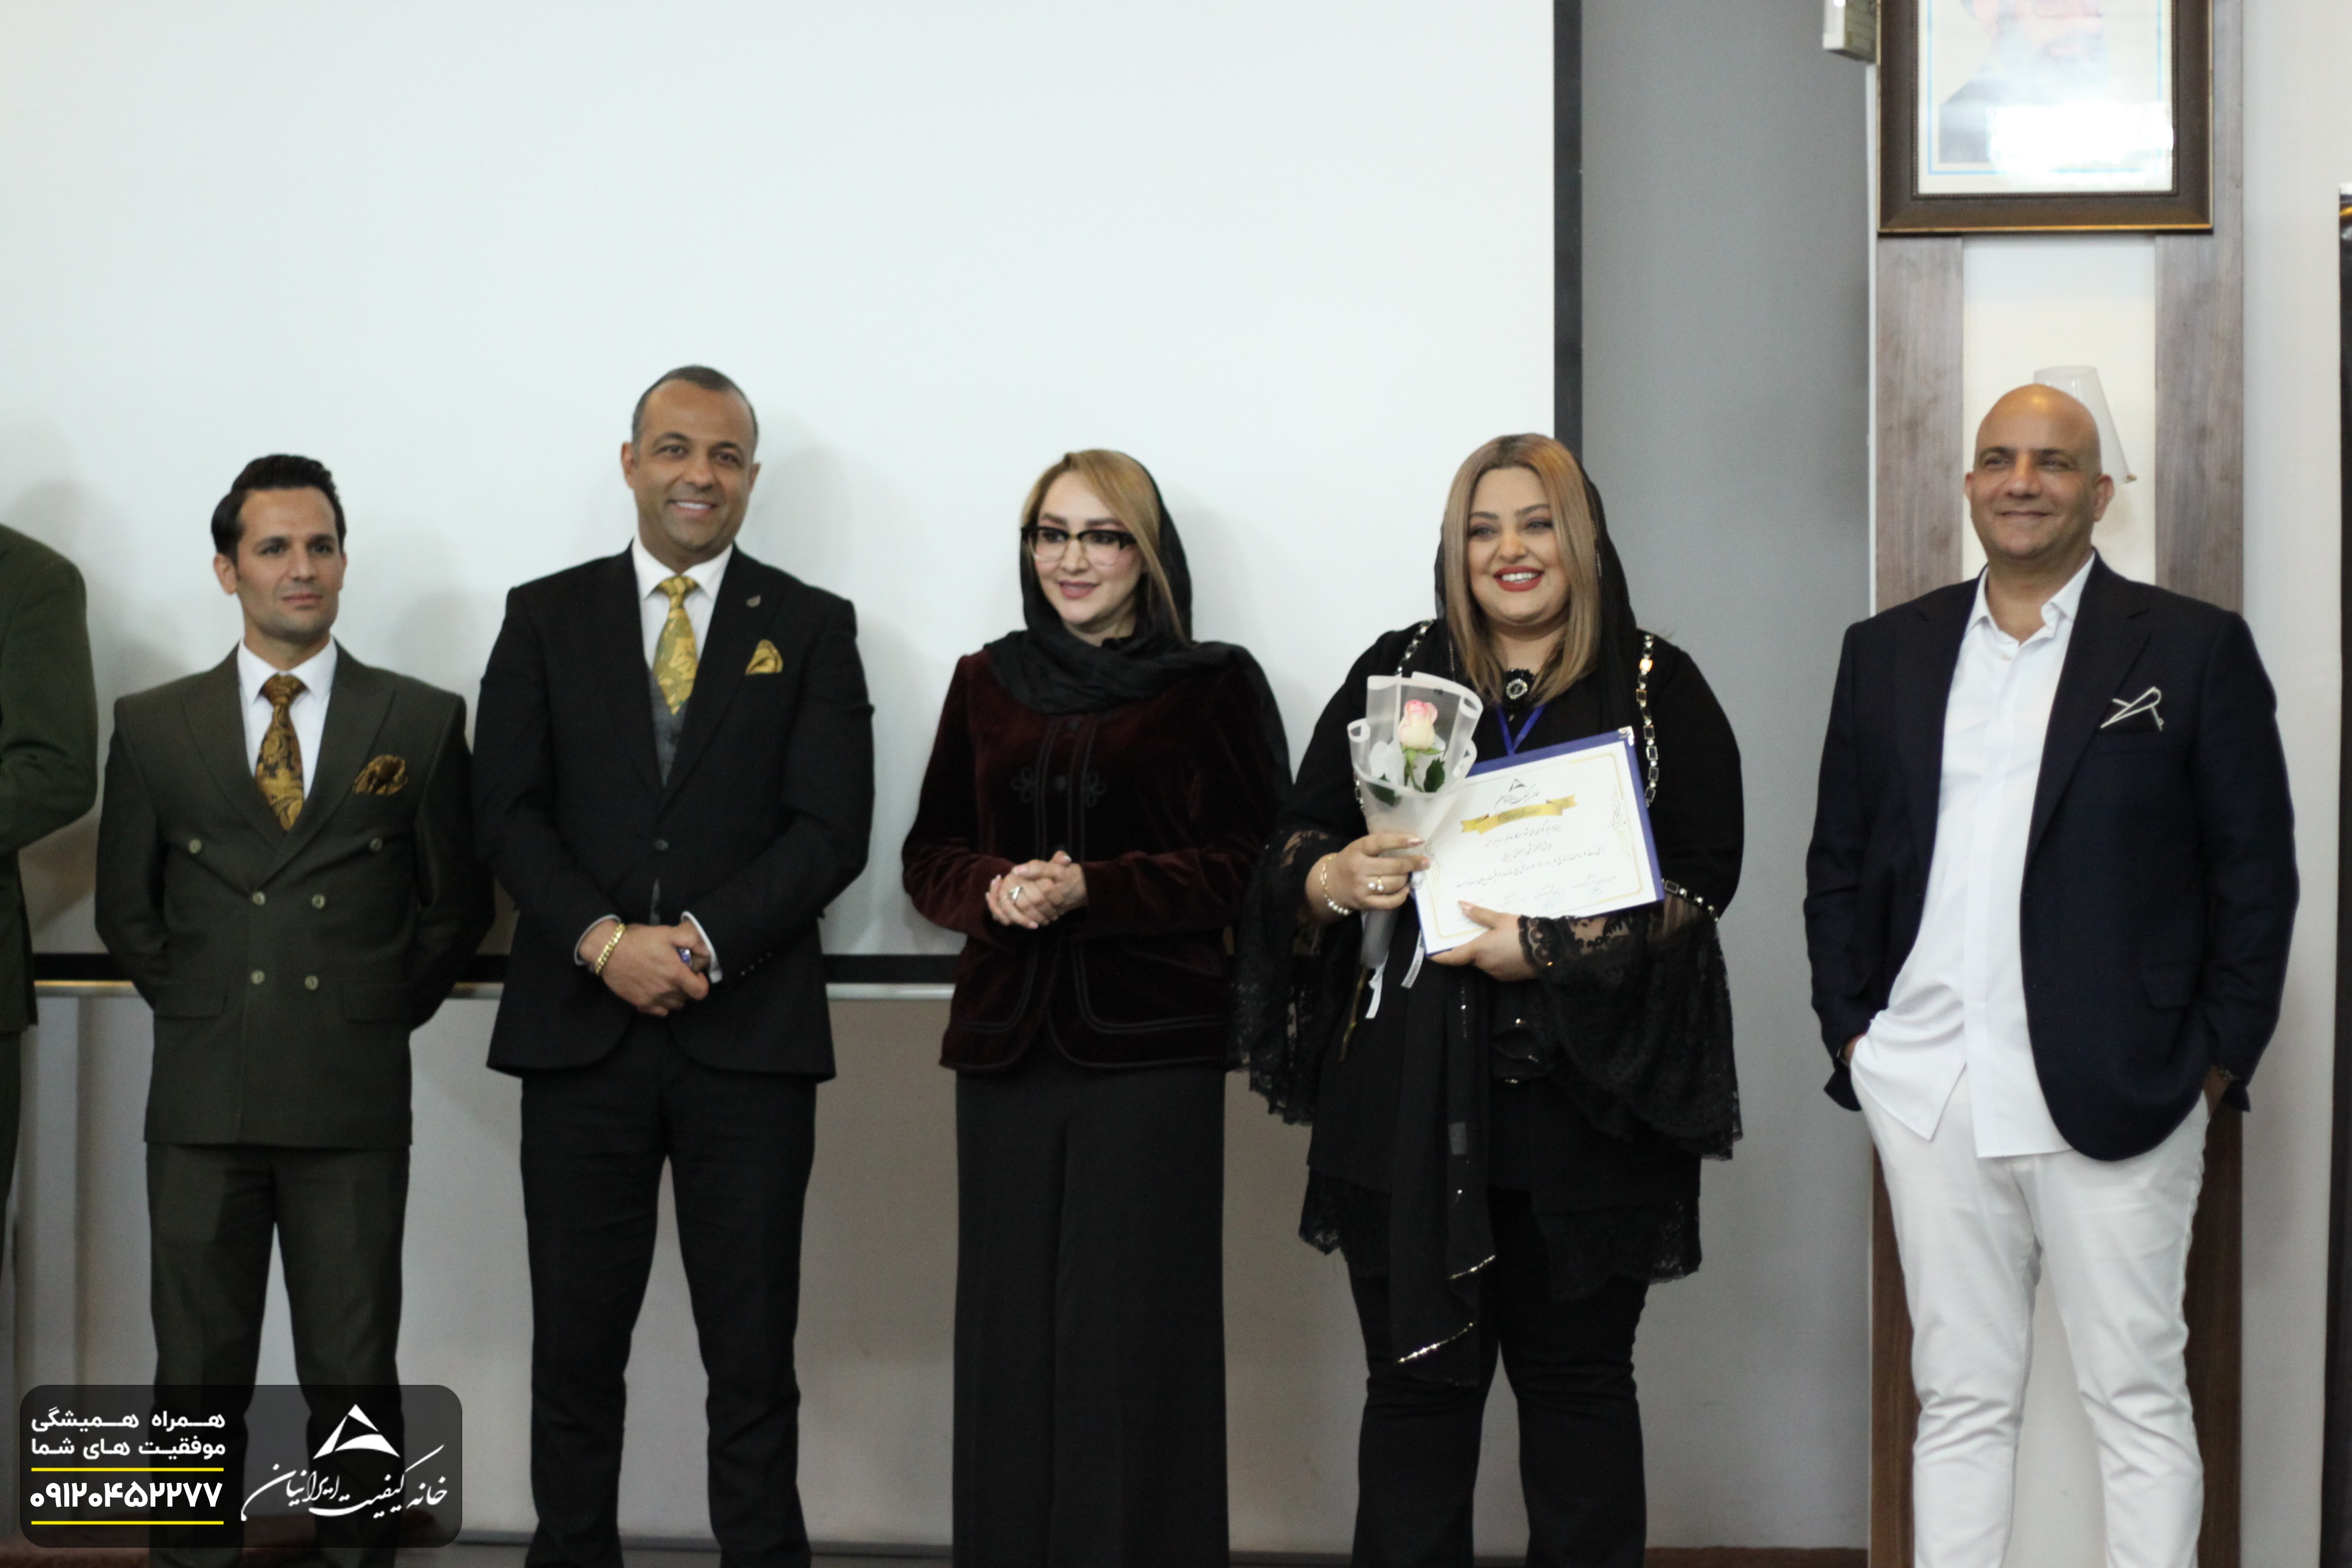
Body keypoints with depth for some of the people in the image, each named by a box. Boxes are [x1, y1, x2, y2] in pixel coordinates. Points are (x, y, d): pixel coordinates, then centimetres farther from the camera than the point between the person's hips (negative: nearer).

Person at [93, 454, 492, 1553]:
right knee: (198, 1377, 6)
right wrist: (195, 1009, 7)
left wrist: (387, 1013, 4)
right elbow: (125, 907, 14)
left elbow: (455, 904, 10)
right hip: (202, 1095, 1)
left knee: (354, 1379, 2)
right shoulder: (154, 726, 8)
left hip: (354, 1101, -1)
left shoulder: (423, 722, 5)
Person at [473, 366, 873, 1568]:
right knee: (575, 1345, 6)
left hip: (750, 1034, -1)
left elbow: (830, 830, -1)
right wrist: (603, 939, -12)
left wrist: (701, 940, -13)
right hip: (580, 1029, 1)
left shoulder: (812, 630, 8)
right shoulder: (545, 616, 11)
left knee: (752, 1356, 2)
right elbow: (506, 810, 3)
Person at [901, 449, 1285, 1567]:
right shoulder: (986, 684, 15)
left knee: (1132, 1336, -5)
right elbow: (929, 855, 14)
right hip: (1007, 1042, 4)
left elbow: (1245, 868, -4)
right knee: (1009, 1327, 3)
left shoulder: (1216, 686, 2)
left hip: (1152, 1046, -4)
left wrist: (1089, 890, -15)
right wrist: (996, 887, -8)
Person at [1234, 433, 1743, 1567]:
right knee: (1417, 1378, 4)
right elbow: (1294, 846, 10)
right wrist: (1337, 880, -13)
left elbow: (1702, 876, -4)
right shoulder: (1395, 675, 12)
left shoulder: (1658, 688, 5)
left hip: (1586, 1091, -1)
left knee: (1578, 1378, 7)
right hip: (1407, 1099, 2)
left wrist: (1549, 946, -16)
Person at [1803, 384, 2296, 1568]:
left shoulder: (2193, 650, 1)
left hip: (2114, 1100, -3)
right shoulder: (1889, 651, 11)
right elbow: (1838, 861, 14)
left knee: (2139, 1402, 4)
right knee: (1959, 1400, 10)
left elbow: (2255, 872, 0)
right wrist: (1848, 1027, 6)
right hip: (1930, 1096, 3)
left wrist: (2219, 1054, -5)